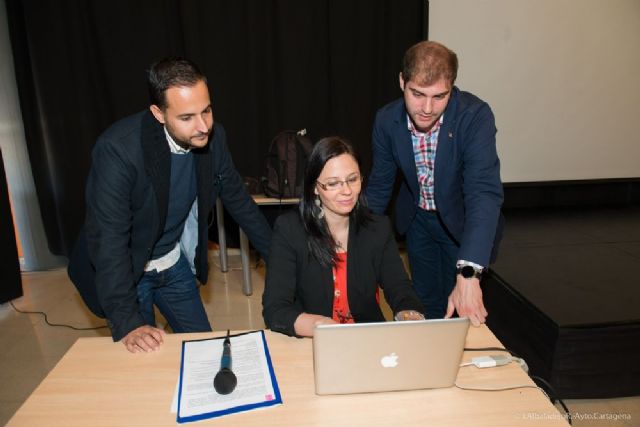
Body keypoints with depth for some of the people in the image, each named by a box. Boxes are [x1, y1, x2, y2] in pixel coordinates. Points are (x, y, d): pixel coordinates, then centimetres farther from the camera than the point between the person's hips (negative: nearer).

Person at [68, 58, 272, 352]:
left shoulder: (213, 136, -14)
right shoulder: (118, 148, -30)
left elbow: (237, 200, -1)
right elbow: (108, 238, -29)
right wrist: (127, 323, -33)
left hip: (174, 263, 5)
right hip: (124, 269, -4)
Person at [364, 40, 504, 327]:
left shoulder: (475, 116, -30)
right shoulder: (386, 120, -18)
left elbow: (484, 192, -40)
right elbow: (380, 185, -4)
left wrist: (468, 274, -51)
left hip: (463, 222, -2)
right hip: (417, 220, 3)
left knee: (461, 310, 10)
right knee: (426, 302, 17)